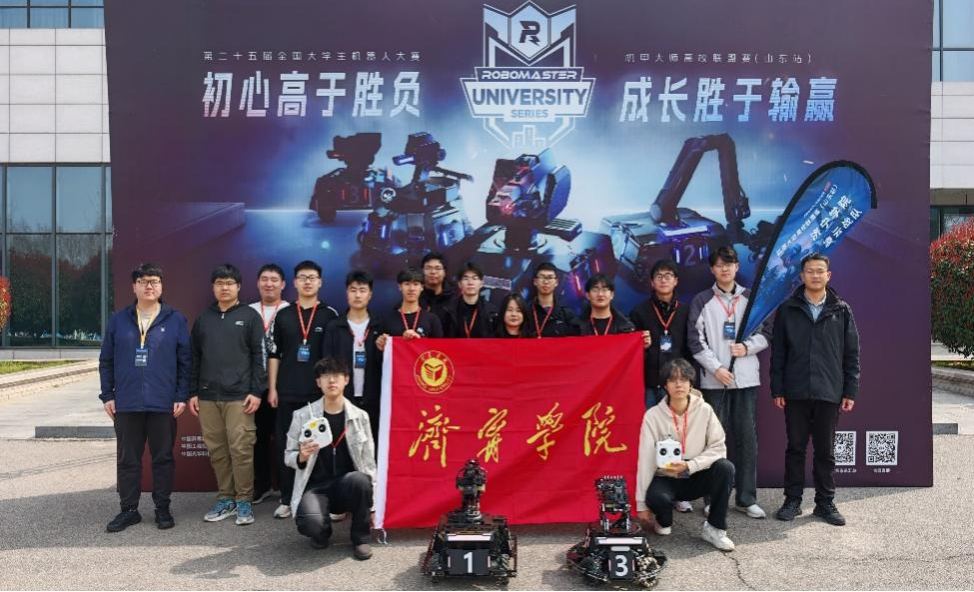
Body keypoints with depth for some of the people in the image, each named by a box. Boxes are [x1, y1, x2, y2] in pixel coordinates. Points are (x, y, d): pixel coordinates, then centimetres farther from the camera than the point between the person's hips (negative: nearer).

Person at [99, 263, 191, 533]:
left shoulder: (175, 320, 1)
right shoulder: (118, 320, 7)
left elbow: (185, 361, 0)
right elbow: (106, 361, 8)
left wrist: (182, 396, -5)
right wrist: (107, 395, 2)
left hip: (163, 404, -2)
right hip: (126, 404, 2)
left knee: (163, 457, 7)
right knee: (127, 459, 9)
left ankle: (162, 508, 18)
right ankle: (129, 509, 21)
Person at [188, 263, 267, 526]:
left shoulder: (250, 316, 2)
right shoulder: (203, 319, 14)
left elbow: (259, 356, -2)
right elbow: (195, 358, 15)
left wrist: (256, 391, -9)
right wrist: (193, 392, 9)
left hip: (239, 396, -4)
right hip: (208, 397, 4)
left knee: (241, 449, -4)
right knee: (217, 450, 7)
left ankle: (244, 501, 7)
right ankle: (225, 499, 19)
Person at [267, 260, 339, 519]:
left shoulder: (329, 315, 3)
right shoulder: (283, 316, 8)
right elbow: (274, 354, 9)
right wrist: (272, 388, 3)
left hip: (319, 392, -2)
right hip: (287, 393, 2)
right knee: (285, 445, 4)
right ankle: (287, 499, 13)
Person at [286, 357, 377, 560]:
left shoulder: (360, 416, 1)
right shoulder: (302, 415, -2)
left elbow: (369, 463, 4)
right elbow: (288, 457, 6)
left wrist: (371, 504, 0)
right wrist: (301, 457, -19)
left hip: (348, 486, 1)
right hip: (316, 486, -1)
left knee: (359, 480, -36)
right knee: (309, 523, -33)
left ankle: (360, 537, -7)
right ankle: (322, 531, 9)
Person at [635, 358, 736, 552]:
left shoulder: (704, 410, -10)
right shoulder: (653, 415, -13)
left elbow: (718, 448, -11)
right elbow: (645, 460, -13)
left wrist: (689, 466, -25)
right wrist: (641, 503, -12)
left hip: (696, 478, 2)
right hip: (666, 479, -1)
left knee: (725, 467, -27)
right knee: (656, 497, -35)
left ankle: (714, 528, -9)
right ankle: (664, 521, 5)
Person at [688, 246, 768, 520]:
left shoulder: (751, 298, 9)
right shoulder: (702, 301, 4)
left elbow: (766, 334, 11)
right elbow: (696, 341, -2)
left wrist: (747, 347, -8)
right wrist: (716, 368, -11)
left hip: (746, 378, 2)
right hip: (714, 379, -2)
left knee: (747, 437, 4)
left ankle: (747, 498, 13)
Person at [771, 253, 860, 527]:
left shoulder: (842, 311, 5)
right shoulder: (787, 310, 3)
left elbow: (851, 355, 5)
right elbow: (777, 353, 2)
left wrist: (850, 391, 1)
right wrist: (777, 390, -2)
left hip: (829, 393, 0)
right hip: (796, 393, 0)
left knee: (826, 451, 8)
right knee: (795, 448, 7)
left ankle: (825, 503, 20)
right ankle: (793, 501, 17)